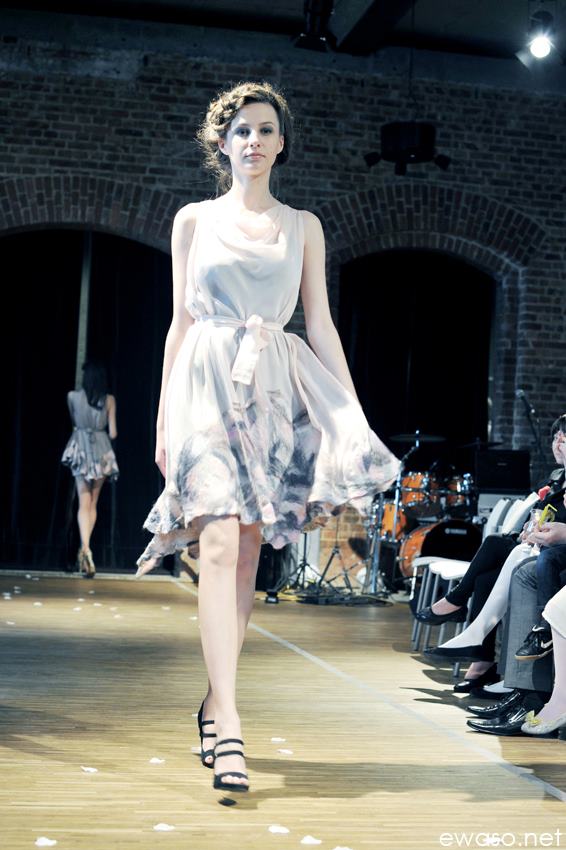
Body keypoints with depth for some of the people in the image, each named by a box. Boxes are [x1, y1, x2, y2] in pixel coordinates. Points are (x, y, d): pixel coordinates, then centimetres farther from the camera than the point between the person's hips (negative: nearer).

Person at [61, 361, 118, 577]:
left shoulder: (72, 396, -3)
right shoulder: (109, 400, -2)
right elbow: (113, 433, -1)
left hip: (81, 448, -1)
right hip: (102, 452, 1)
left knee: (84, 503, -5)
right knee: (93, 503, 15)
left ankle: (85, 549, -23)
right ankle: (85, 548, 17)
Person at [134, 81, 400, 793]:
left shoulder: (302, 226, 15)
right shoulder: (194, 220, 12)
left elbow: (320, 323, 12)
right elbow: (180, 322, 11)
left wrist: (353, 411, 4)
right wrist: (164, 416, 6)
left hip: (276, 388, 2)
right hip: (206, 382, -2)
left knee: (247, 551, 0)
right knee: (219, 542, -17)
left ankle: (213, 701, 13)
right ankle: (227, 724, -21)